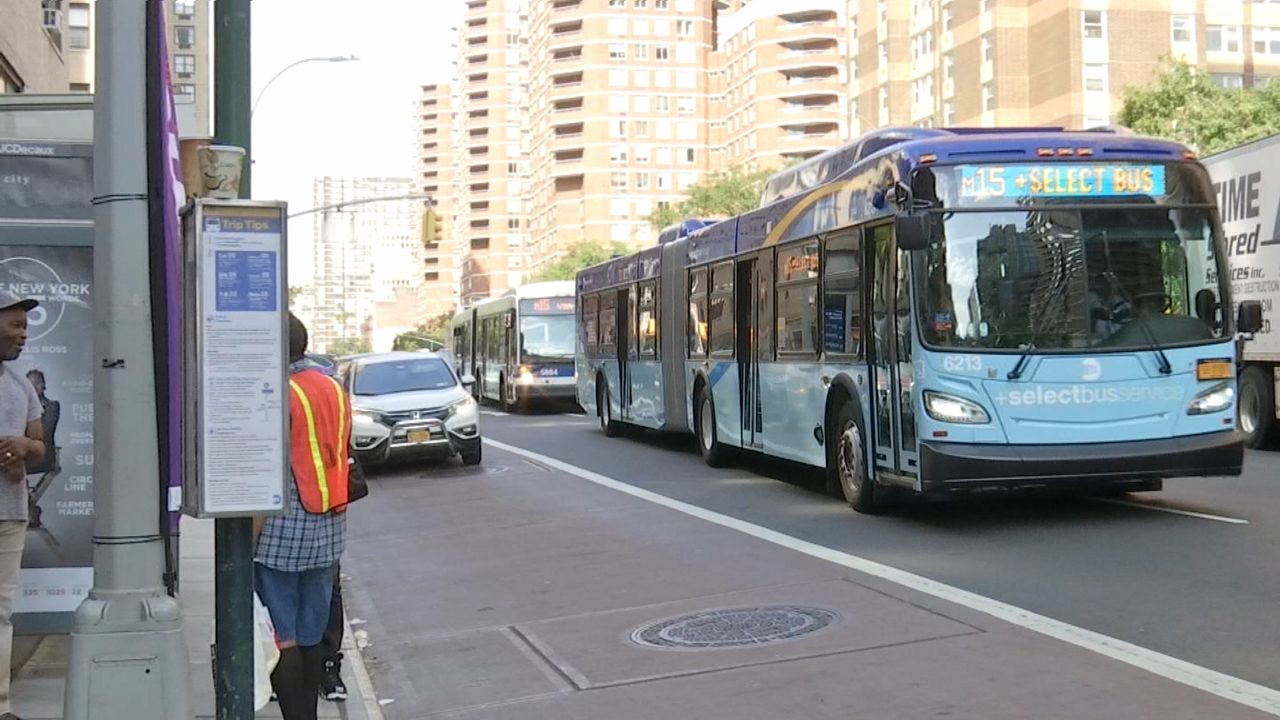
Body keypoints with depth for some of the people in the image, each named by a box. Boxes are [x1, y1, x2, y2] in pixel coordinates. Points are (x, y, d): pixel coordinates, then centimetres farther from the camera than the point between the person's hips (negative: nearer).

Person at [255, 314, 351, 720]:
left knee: (281, 639, -1)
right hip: (328, 533, 8)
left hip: (283, 532, -7)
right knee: (311, 637, 14)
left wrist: (248, 542, -13)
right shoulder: (334, 390, 11)